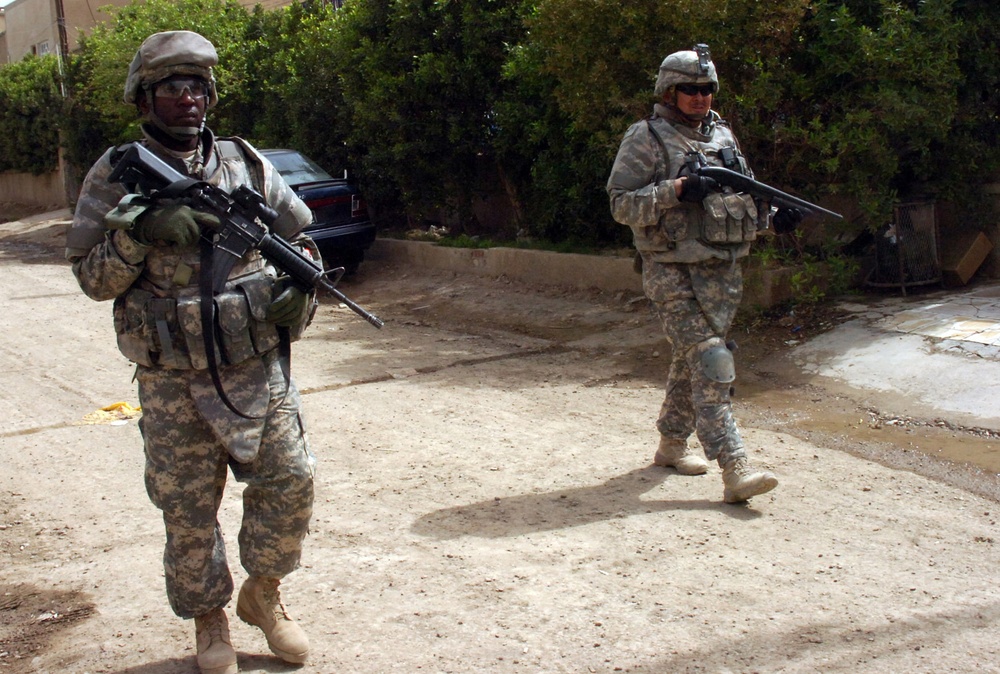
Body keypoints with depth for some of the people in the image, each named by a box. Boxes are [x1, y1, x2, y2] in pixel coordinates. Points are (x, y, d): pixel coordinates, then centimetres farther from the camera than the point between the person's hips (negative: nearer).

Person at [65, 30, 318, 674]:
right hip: (172, 382, -2)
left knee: (289, 483, 2)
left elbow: (301, 239, 15)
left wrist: (300, 289, -5)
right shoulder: (116, 176, -2)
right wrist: (139, 229, -20)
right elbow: (92, 278, -4)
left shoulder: (246, 162, 5)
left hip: (259, 369, 2)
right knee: (189, 510, 7)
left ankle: (263, 592, 27)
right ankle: (209, 618, 28)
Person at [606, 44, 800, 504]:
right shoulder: (646, 139, -5)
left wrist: (774, 215, 2)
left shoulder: (723, 135, 16)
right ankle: (734, 471, -16)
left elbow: (741, 196, 22)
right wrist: (676, 189, -23)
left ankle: (672, 443, 33)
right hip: (674, 275, -7)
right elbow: (621, 204, -11)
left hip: (723, 271, 7)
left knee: (691, 361, 16)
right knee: (710, 366, -13)